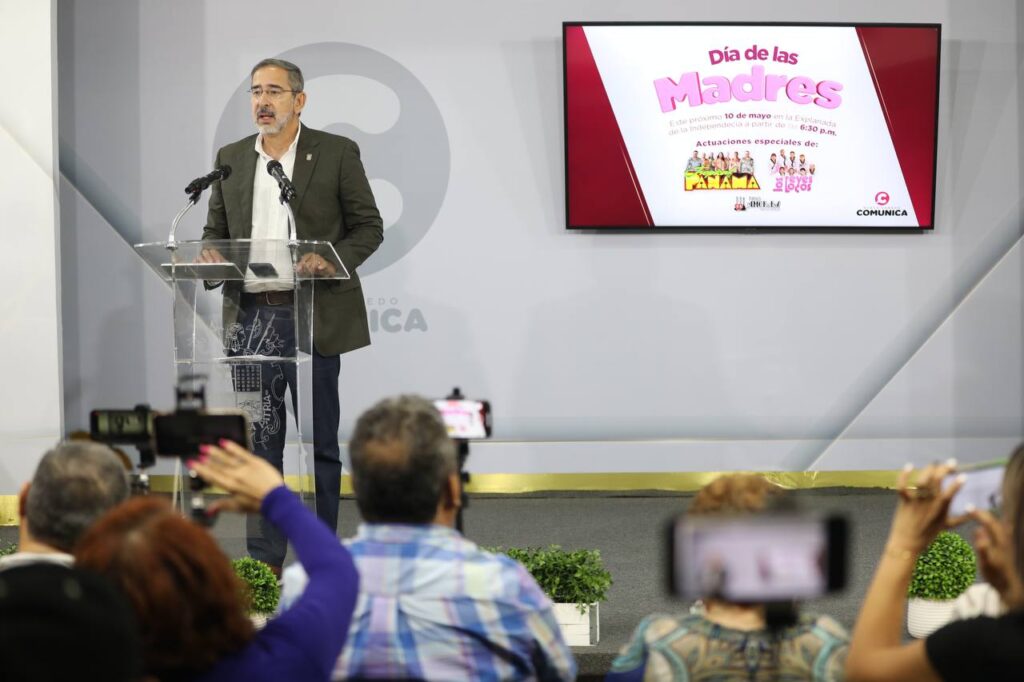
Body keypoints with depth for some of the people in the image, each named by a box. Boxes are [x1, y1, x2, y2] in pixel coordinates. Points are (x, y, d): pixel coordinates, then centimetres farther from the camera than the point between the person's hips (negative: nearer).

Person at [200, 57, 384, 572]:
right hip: (251, 315, 3)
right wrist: (211, 258, -7)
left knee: (321, 442, 5)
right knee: (259, 442, 4)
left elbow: (369, 226, 2)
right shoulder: (231, 158, 12)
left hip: (313, 315, -3)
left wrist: (332, 260, -16)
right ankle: (264, 560, 9)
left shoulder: (337, 153, 1)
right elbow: (216, 231, 16)